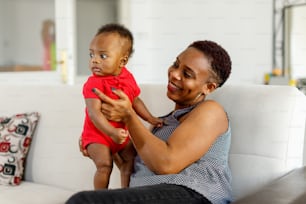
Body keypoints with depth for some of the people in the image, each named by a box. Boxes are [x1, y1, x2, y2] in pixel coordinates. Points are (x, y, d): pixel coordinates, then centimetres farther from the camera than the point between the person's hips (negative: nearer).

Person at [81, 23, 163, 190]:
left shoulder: (128, 78, -1)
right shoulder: (94, 83, -21)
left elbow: (135, 101, 14)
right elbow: (94, 113, -29)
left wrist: (150, 118, 7)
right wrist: (112, 132, -37)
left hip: (121, 131, 7)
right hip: (97, 134, -6)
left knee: (131, 159, 7)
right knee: (104, 165, -19)